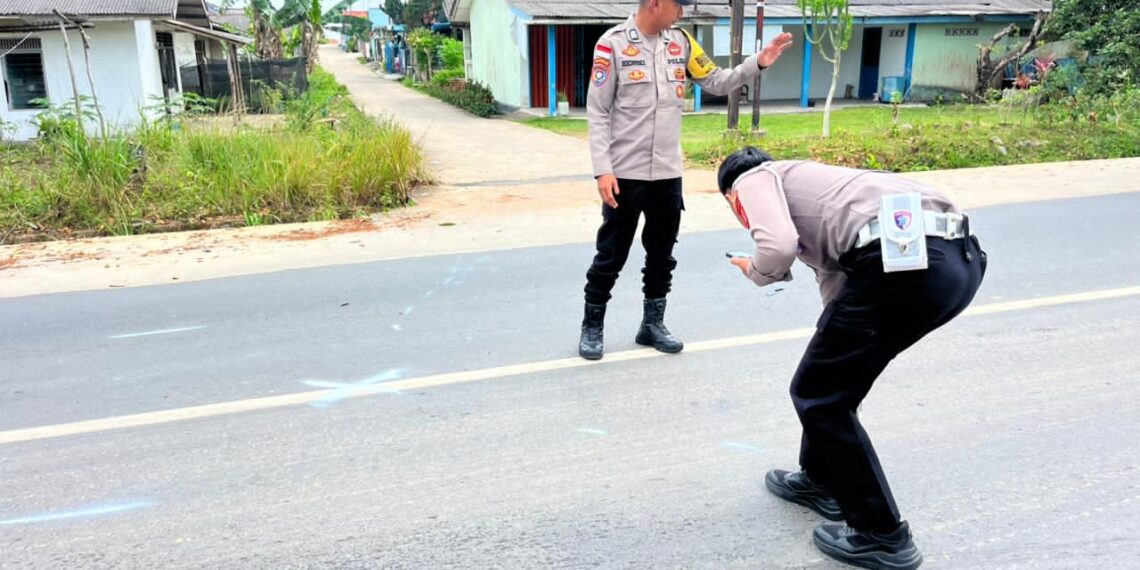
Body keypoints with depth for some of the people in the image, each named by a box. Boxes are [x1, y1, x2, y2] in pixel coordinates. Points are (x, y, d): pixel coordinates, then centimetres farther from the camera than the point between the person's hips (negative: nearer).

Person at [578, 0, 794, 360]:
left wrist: (757, 63, -4)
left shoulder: (681, 42, 6)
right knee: (611, 256, 5)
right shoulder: (613, 43, -9)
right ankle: (592, 327, 20)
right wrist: (602, 169, -15)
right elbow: (597, 112, -9)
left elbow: (717, 83, 12)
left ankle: (653, 324, 29)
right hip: (624, 174, -5)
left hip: (668, 173, 5)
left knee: (662, 256, 13)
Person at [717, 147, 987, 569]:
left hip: (904, 260, -9)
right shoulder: (806, 184, 36)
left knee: (816, 393, 9)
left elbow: (777, 246, -8)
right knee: (836, 373, 28)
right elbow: (834, 272, 40)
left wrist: (755, 271, 13)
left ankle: (882, 535, 20)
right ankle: (820, 480, 46)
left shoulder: (755, 179, 14)